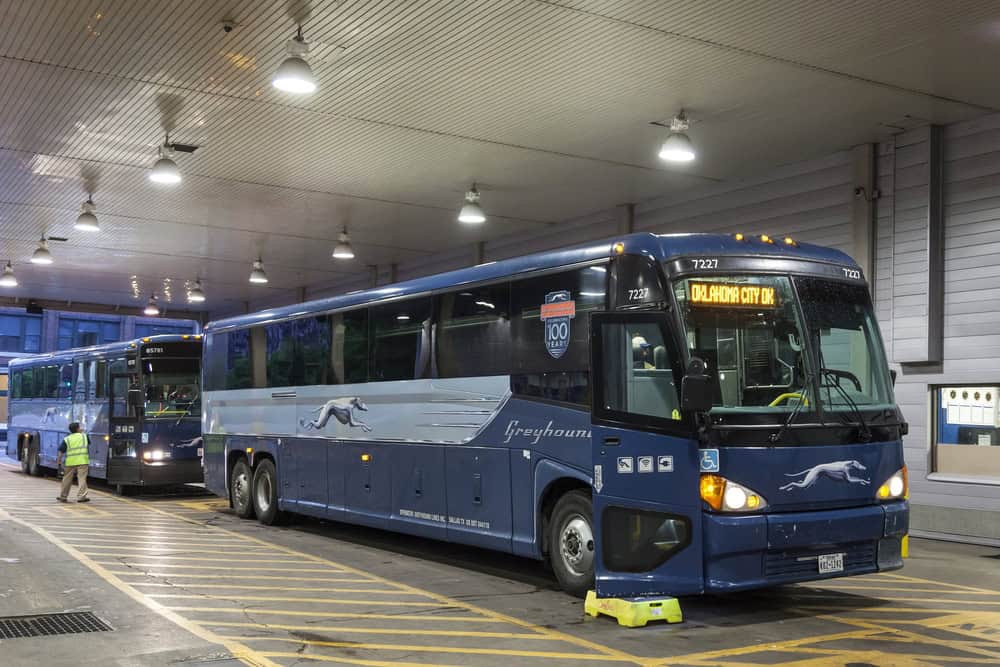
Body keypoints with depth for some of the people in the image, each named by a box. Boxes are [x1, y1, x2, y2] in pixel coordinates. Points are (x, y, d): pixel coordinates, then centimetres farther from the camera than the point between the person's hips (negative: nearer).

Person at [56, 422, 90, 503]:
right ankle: (81, 496, -8)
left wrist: (58, 460, 6)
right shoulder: (84, 436, 7)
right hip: (82, 461, -1)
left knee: (67, 480, 11)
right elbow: (88, 443, 27)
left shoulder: (67, 439, 5)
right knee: (82, 479, -2)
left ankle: (62, 497, 21)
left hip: (70, 462, 1)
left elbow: (61, 451, -1)